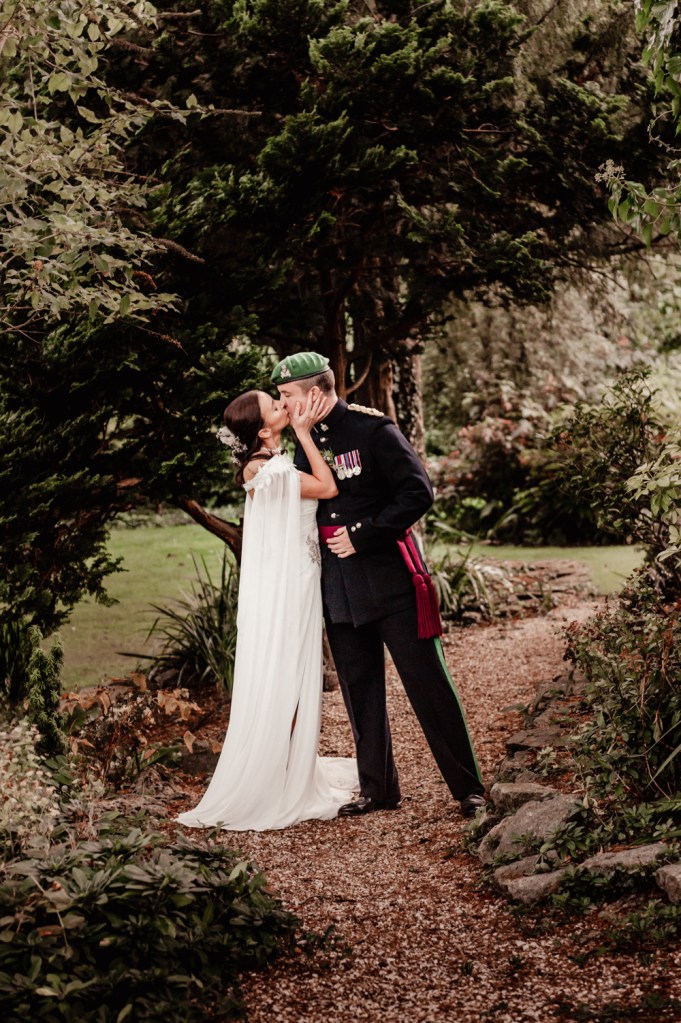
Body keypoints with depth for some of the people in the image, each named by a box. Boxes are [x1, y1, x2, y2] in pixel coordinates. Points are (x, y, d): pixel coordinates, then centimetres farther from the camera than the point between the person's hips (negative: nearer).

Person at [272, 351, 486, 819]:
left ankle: (469, 788, 7)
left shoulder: (372, 429, -10)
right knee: (359, 688, 11)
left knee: (428, 681, -2)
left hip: (390, 578, -6)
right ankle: (377, 789, 23)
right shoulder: (303, 442, 11)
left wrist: (361, 535, -16)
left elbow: (418, 492, -15)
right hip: (340, 587, 7)